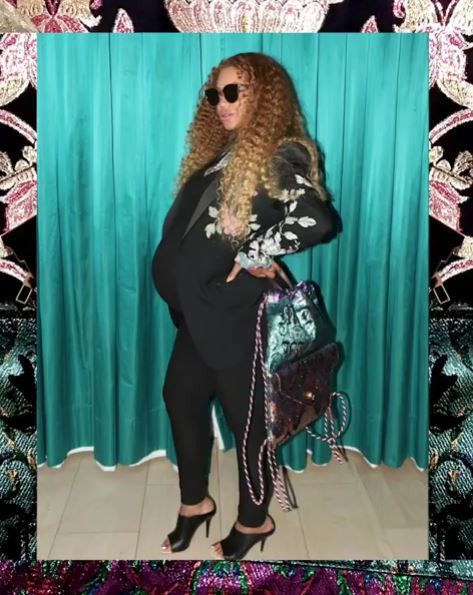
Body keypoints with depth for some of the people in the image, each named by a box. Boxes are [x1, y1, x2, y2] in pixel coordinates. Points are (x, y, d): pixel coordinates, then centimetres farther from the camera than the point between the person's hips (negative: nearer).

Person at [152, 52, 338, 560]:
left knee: (245, 416, 6)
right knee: (181, 397, 17)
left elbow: (317, 220, -29)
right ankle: (195, 502, 37)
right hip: (201, 307, 9)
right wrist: (175, 268, 4)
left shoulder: (279, 156, -14)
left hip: (238, 313, -9)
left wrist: (252, 254, -20)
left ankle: (254, 521, 30)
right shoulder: (221, 153, 14)